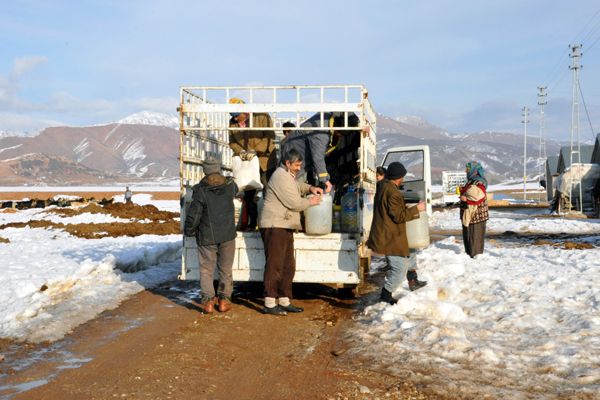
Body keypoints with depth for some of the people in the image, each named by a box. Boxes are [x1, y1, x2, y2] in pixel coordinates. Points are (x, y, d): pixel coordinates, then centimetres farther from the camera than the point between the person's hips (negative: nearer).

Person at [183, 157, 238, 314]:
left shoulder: (201, 191, -13)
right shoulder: (230, 186, -3)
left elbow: (193, 215, -10)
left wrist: (189, 231, 6)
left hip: (207, 237, -2)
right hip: (228, 235, 2)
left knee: (206, 269, 7)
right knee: (226, 269, 13)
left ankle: (208, 300, 1)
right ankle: (224, 299, 13)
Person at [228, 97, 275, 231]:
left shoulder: (262, 117, -11)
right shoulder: (232, 122, 3)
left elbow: (270, 138, -15)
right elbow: (232, 142, 8)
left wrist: (255, 151, -23)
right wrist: (240, 151, -13)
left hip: (264, 161, -5)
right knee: (248, 194, 10)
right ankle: (252, 223, 21)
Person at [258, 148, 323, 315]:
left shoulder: (288, 176, 20)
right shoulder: (281, 176, -14)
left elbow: (297, 186, 37)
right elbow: (294, 203, -18)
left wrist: (310, 188, 16)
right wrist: (310, 202, -2)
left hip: (285, 227, 11)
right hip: (275, 226, -11)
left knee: (288, 266, 13)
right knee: (274, 266, -9)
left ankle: (284, 301, 19)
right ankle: (270, 304, -6)